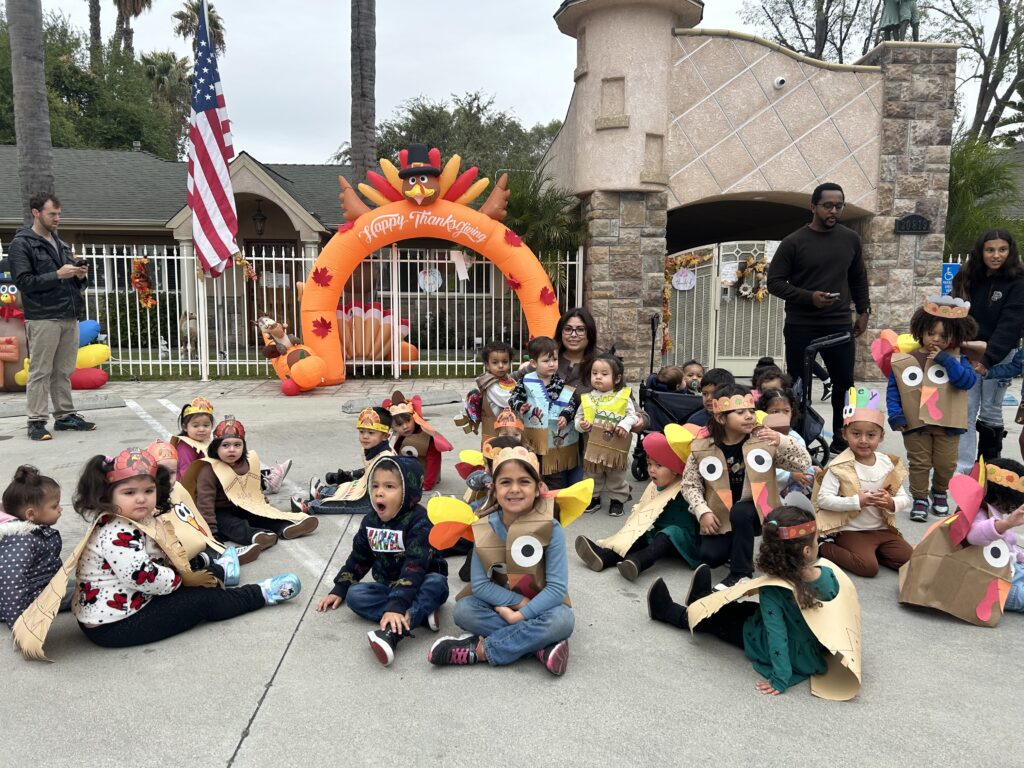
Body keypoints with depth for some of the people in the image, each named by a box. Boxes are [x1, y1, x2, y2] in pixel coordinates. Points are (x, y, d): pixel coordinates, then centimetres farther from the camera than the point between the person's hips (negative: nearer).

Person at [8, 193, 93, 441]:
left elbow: (75, 281, 24)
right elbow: (23, 281, -11)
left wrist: (80, 276, 1)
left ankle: (65, 415, 16)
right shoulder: (21, 243, -1)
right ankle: (36, 421, 1)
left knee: (63, 372, 9)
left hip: (69, 317, 6)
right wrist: (58, 275, -16)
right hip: (42, 318, -6)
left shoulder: (60, 243, 19)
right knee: (40, 372, -3)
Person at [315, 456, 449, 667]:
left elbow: (414, 566, -33)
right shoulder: (371, 520, 0)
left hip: (419, 587, -5)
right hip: (387, 585, 6)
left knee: (437, 583, -36)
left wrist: (396, 606, -42)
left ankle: (393, 632, -51)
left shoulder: (418, 521, -22)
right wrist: (339, 590, 8)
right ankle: (418, 614, -29)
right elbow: (359, 557, 13)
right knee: (354, 595, -20)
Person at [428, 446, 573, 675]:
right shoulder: (484, 529, -11)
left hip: (539, 605, -2)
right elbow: (480, 584, -11)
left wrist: (521, 614, -26)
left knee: (562, 620, -33)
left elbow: (557, 586, -19)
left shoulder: (550, 529, -19)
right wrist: (519, 601, -21)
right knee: (463, 609, -24)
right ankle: (542, 644, -24)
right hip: (500, 605, 2)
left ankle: (480, 650, -24)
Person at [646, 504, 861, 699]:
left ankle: (669, 612, 32)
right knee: (744, 609, 23)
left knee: (719, 618, 11)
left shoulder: (773, 589, -32)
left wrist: (780, 679, -28)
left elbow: (776, 635, -33)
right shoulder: (831, 574, -20)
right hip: (815, 646, 5)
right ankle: (702, 604, 47)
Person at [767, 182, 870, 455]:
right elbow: (774, 282, -7)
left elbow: (858, 279, 19)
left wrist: (863, 310, 14)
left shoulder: (851, 239, 6)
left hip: (839, 325, 3)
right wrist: (809, 297, -18)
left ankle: (841, 438, 24)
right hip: (800, 327, -3)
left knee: (845, 382, 8)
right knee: (798, 385, 5)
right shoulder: (794, 242, -7)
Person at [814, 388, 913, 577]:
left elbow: (905, 499, 6)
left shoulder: (888, 464, 3)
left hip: (883, 528, 6)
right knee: (868, 567, -22)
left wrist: (892, 504, -18)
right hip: (851, 530, -6)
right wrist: (857, 501, -24)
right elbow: (823, 499, -19)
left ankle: (868, 552, 10)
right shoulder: (839, 467, -12)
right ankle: (825, 548, -3)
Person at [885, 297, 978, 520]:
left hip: (948, 424, 1)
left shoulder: (956, 359, -2)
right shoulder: (905, 359, -5)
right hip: (915, 424, -1)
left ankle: (940, 493, 36)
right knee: (919, 463, 7)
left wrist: (945, 359, -23)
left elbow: (968, 381, -18)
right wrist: (895, 413, -10)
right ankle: (919, 499, 20)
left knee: (946, 464, 11)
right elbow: (893, 389, 0)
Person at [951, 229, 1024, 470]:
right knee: (966, 411, -1)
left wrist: (988, 359, -25)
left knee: (990, 411, 7)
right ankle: (964, 467, 1)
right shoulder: (968, 279, 5)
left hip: (998, 356, -3)